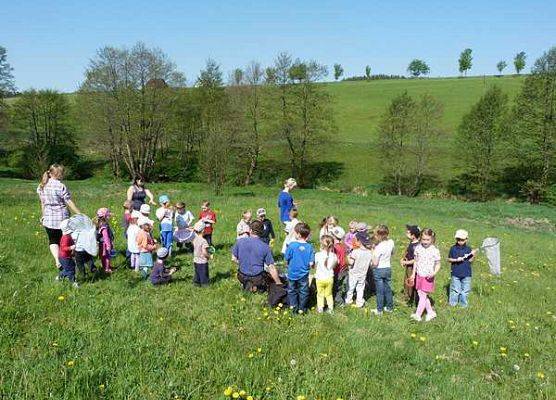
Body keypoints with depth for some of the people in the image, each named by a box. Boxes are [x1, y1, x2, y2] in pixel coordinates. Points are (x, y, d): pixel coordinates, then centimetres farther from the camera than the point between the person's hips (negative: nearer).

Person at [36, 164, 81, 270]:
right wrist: (80, 215, -9)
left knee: (53, 241, 13)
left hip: (48, 218, 4)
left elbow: (42, 203, 12)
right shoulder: (60, 186, -15)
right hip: (62, 218, -4)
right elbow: (69, 203, -14)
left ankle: (57, 260, -4)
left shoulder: (41, 186, 3)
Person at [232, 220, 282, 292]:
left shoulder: (240, 241, -10)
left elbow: (234, 259, 1)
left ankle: (247, 285, 10)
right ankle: (259, 286, 2)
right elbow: (271, 268, -12)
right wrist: (279, 284, -1)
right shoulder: (265, 247, -15)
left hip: (242, 277, 4)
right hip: (258, 278, -3)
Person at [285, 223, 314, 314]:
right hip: (303, 275, 1)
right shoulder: (309, 247, -14)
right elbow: (311, 263, -12)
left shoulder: (291, 245, -18)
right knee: (303, 292, 18)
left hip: (292, 273, 0)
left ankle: (293, 305, 29)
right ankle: (301, 308, 27)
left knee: (292, 290, 21)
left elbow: (286, 259, -10)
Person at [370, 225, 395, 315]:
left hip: (378, 270, -6)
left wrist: (372, 253, -12)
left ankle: (379, 310, 18)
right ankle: (389, 307, 31)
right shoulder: (391, 242, -7)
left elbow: (375, 263, -22)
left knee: (380, 291, 7)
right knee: (388, 289, 19)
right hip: (388, 268, 6)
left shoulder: (378, 247, -26)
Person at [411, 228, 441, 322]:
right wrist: (413, 274, 11)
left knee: (423, 295, -2)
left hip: (428, 277, -5)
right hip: (419, 275, 5)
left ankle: (418, 314, 5)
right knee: (421, 295, 11)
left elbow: (438, 264, -5)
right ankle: (431, 312, 27)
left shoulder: (434, 250, -12)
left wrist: (434, 273, -23)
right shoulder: (418, 248, 0)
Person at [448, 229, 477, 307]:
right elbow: (449, 259, 1)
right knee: (455, 289, 6)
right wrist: (456, 260, -15)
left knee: (465, 290, 10)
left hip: (466, 273, 1)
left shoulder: (468, 249, 1)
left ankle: (463, 304, 25)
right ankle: (452, 303, 20)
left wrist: (473, 255, -15)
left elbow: (470, 261, 2)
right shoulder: (453, 248, -2)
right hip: (456, 273, -1)